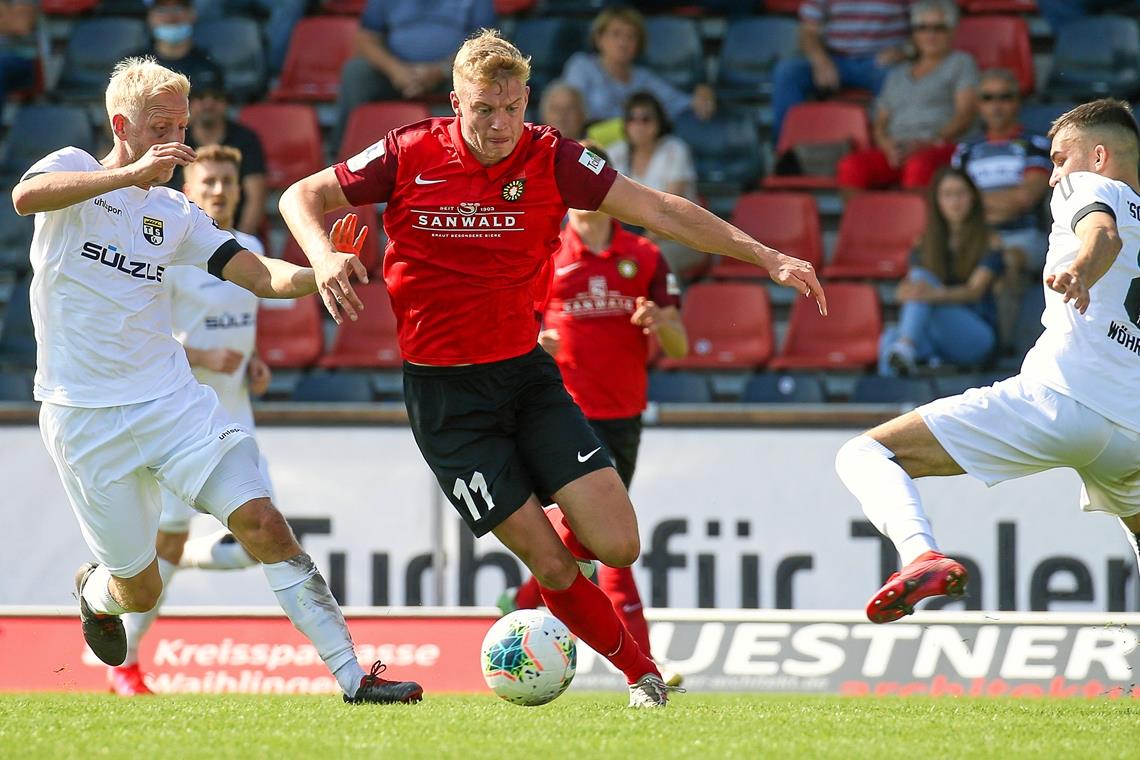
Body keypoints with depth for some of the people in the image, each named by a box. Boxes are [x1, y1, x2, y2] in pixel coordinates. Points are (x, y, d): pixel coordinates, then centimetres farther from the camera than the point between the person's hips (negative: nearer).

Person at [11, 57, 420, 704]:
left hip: (172, 400, 4)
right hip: (85, 418, -3)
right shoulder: (73, 169, -2)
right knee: (141, 590, 4)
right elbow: (26, 196, -26)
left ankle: (353, 676, -16)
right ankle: (96, 590, 43)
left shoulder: (175, 214, 11)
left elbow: (261, 275, 4)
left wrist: (321, 274, -18)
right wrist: (132, 173, -38)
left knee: (263, 523, -15)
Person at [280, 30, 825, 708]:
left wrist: (765, 256, -9)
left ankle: (560, 533, 25)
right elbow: (302, 198, 1)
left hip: (528, 372, 2)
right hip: (445, 394, -2)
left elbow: (660, 211, -3)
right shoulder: (410, 156, -9)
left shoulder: (550, 159, -6)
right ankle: (641, 672, 16)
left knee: (618, 545, -10)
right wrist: (324, 255, -22)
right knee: (552, 566, -8)